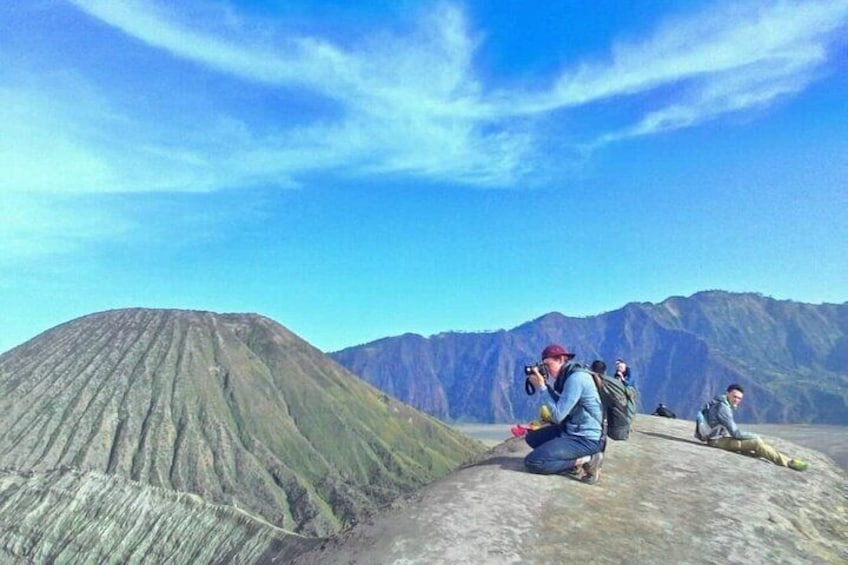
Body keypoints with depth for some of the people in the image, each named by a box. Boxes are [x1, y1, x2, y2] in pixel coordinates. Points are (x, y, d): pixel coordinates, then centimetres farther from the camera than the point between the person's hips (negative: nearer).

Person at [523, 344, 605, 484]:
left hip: (585, 439, -10)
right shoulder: (567, 375, 7)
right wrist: (544, 385, 2)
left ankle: (584, 461, -9)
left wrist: (541, 387, -16)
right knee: (531, 438, 16)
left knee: (531, 462, -14)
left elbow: (557, 416, -22)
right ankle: (578, 458, 5)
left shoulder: (576, 378, -22)